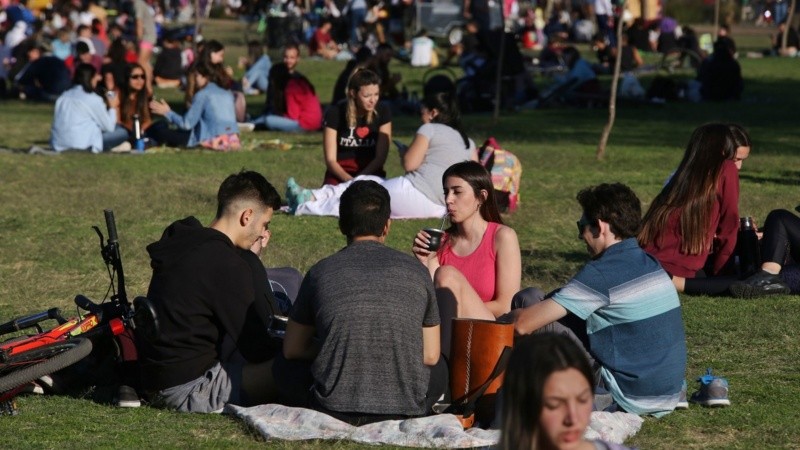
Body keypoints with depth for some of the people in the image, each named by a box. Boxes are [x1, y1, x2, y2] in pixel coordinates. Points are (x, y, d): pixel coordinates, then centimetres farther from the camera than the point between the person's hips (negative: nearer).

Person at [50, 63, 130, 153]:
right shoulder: (93, 99, -3)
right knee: (122, 132, 4)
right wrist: (112, 108, 20)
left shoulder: (64, 96, 15)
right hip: (82, 145, -7)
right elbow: (109, 127, 1)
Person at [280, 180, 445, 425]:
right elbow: (430, 356, 11)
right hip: (406, 408, 2)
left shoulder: (321, 272, 4)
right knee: (439, 368, 33)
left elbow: (292, 350, 14)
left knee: (284, 367, 27)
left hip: (336, 409, -2)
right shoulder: (415, 271, 6)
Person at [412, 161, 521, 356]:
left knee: (447, 275, -23)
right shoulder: (441, 241, 11)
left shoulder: (502, 237, 0)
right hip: (449, 340, 3)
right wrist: (425, 265, -5)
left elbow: (506, 307, -4)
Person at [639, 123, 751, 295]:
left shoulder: (681, 175, 18)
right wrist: (720, 271, 11)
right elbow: (727, 227, 1)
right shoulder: (726, 171, -2)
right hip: (678, 268, -8)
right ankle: (673, 283, -12)